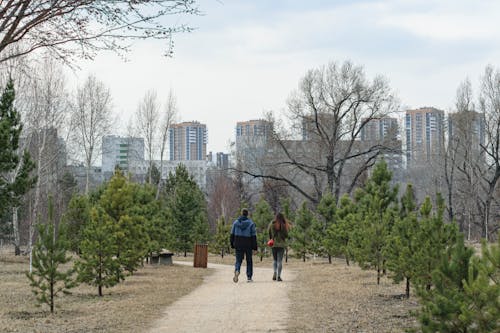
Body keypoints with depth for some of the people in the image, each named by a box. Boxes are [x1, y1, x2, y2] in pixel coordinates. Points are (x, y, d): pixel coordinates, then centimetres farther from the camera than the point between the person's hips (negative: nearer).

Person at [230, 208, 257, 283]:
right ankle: (249, 277, 12)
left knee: (238, 260, 4)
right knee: (249, 261, 12)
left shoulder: (236, 222, 2)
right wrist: (254, 246, -2)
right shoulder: (251, 223, -4)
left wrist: (232, 244, 12)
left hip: (238, 244, 1)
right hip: (248, 245, -1)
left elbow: (232, 234, 5)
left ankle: (237, 271, -26)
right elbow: (253, 236, -5)